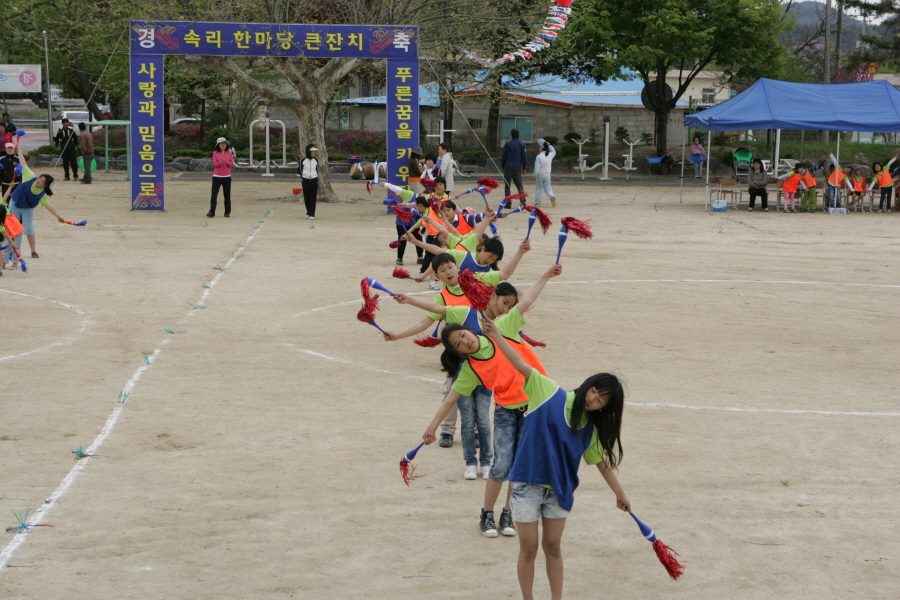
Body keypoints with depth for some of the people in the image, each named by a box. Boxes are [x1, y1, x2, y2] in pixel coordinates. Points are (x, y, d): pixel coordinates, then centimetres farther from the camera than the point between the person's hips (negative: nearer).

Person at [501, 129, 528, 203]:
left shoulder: (507, 143, -1)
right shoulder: (522, 144, 2)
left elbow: (503, 156, -1)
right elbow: (524, 157, 2)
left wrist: (502, 166, 8)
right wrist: (524, 168, 8)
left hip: (508, 167, -2)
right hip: (517, 168, 2)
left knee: (507, 186, 3)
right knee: (519, 186, 7)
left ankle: (508, 203, -2)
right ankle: (523, 202, -6)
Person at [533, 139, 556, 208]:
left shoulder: (539, 157, -18)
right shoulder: (550, 155, -3)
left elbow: (537, 168, -18)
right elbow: (554, 151, 23)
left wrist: (535, 176, -6)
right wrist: (548, 145, 21)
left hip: (539, 175, -4)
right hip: (547, 175, 4)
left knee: (538, 188, 10)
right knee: (547, 188, 10)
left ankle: (537, 202, 14)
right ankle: (552, 197, -18)